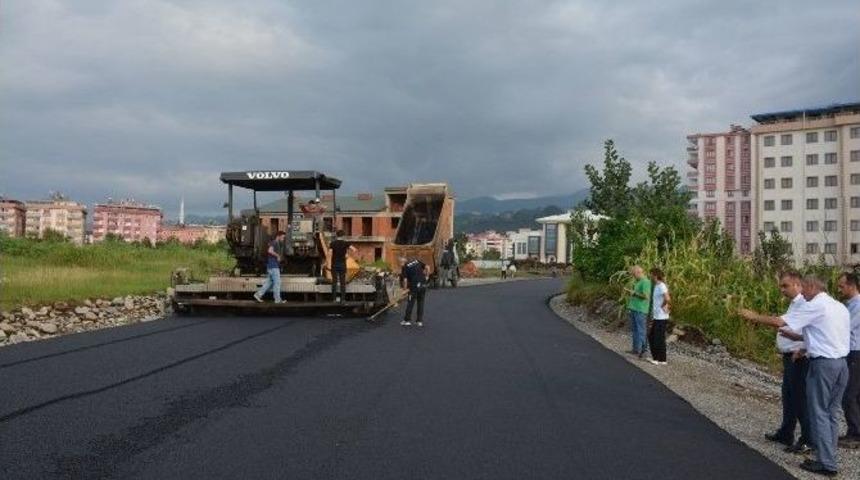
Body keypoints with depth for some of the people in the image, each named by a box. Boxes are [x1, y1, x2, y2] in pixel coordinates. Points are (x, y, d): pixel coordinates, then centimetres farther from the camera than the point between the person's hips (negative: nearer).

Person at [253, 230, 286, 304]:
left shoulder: (277, 244, 19)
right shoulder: (273, 243, -12)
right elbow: (270, 251, -30)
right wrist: (277, 256, -19)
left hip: (275, 266, 10)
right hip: (273, 266, -10)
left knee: (269, 282, 11)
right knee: (277, 282, -5)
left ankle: (258, 294, 12)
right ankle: (277, 299, -2)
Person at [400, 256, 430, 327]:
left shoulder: (404, 267, 0)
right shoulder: (416, 261, 12)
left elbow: (405, 280, -7)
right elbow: (427, 268, 7)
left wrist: (405, 286, 11)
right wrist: (426, 277, 14)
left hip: (414, 286, -4)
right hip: (423, 285, 5)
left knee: (410, 303, 9)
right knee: (421, 303, 13)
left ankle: (407, 320, 15)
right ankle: (420, 321, 16)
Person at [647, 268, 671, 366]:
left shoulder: (661, 286, -18)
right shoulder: (657, 286, 12)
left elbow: (667, 299, -30)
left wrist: (663, 306, -15)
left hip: (661, 318, -10)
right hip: (656, 317, 10)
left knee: (659, 339, -2)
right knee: (651, 336, 16)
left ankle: (662, 360, 7)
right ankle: (655, 357, 25)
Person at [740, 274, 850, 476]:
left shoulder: (814, 306, -11)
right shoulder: (841, 307, 14)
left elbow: (779, 322, -14)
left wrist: (754, 316, -1)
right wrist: (807, 348, 21)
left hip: (823, 365, -8)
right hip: (842, 363, 8)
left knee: (819, 413, 0)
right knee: (832, 413, 14)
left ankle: (826, 463, 3)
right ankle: (829, 458, 19)